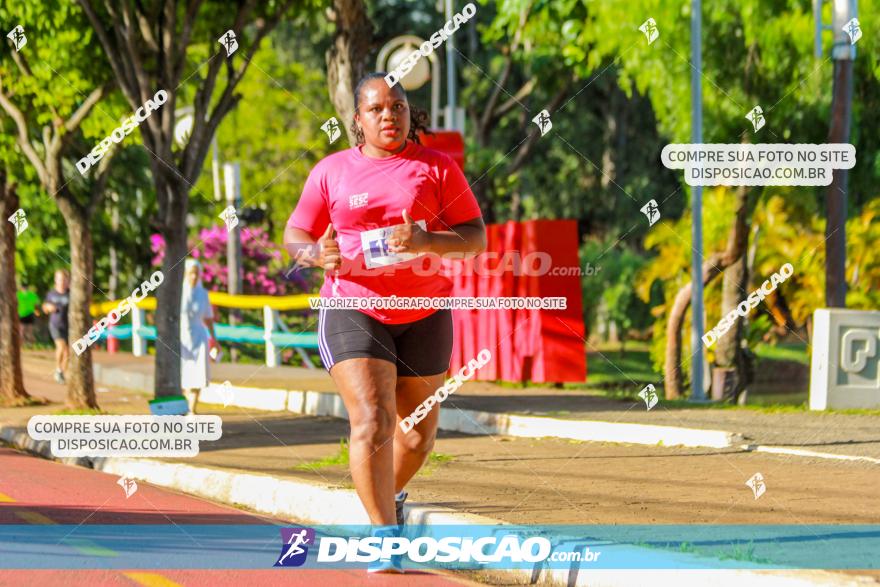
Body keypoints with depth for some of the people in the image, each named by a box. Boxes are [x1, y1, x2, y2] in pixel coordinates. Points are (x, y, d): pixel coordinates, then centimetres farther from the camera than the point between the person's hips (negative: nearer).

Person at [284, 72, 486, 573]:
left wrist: (425, 241, -21)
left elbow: (476, 237, -2)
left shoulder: (438, 168, 2)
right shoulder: (331, 171, 5)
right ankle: (386, 536, -15)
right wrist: (317, 254, -13)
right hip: (353, 311, -2)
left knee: (417, 434, 12)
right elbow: (294, 237, 11)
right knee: (372, 421, -18)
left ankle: (390, 497, 42)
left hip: (424, 315, 2)